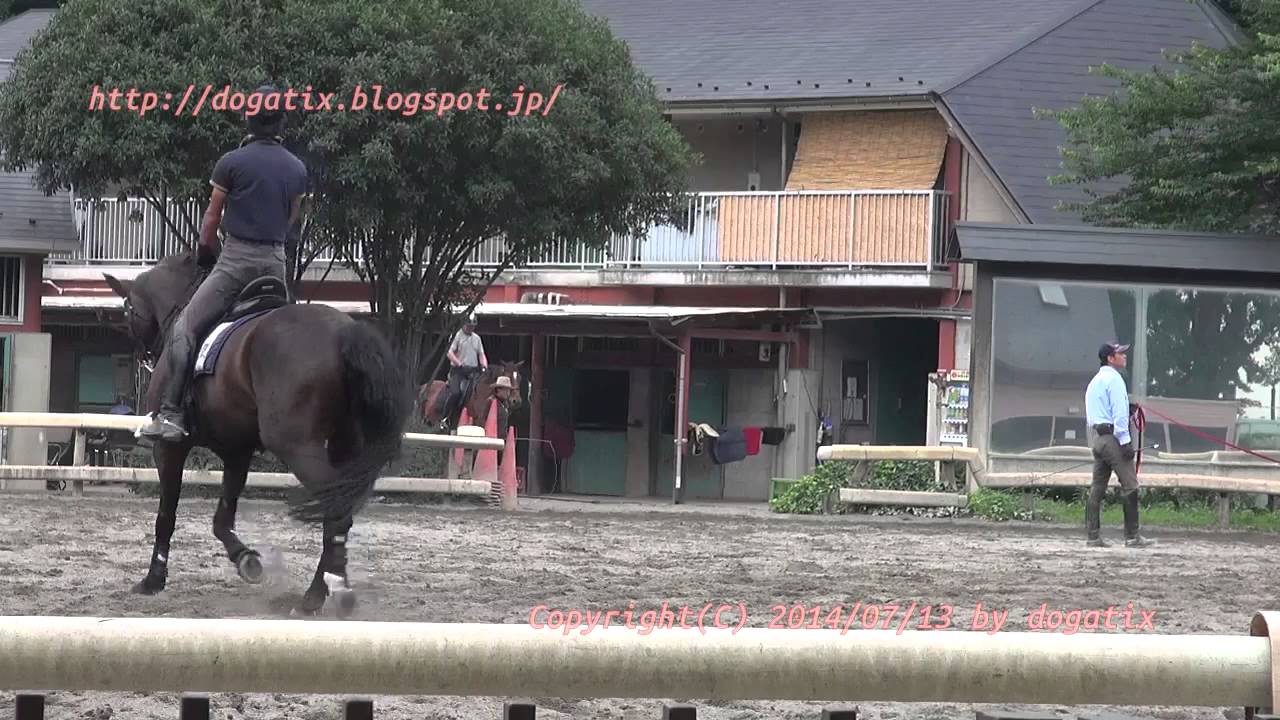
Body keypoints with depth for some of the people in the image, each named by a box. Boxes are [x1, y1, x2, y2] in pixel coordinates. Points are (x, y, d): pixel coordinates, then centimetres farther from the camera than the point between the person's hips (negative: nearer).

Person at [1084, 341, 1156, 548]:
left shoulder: (1095, 381, 19)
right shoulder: (1113, 379, -9)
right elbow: (1119, 414, -15)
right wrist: (1125, 441, -15)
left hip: (1098, 436, 10)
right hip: (1113, 436, -10)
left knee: (1097, 488, 7)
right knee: (1129, 486, -8)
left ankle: (1094, 536, 6)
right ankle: (1132, 536, -12)